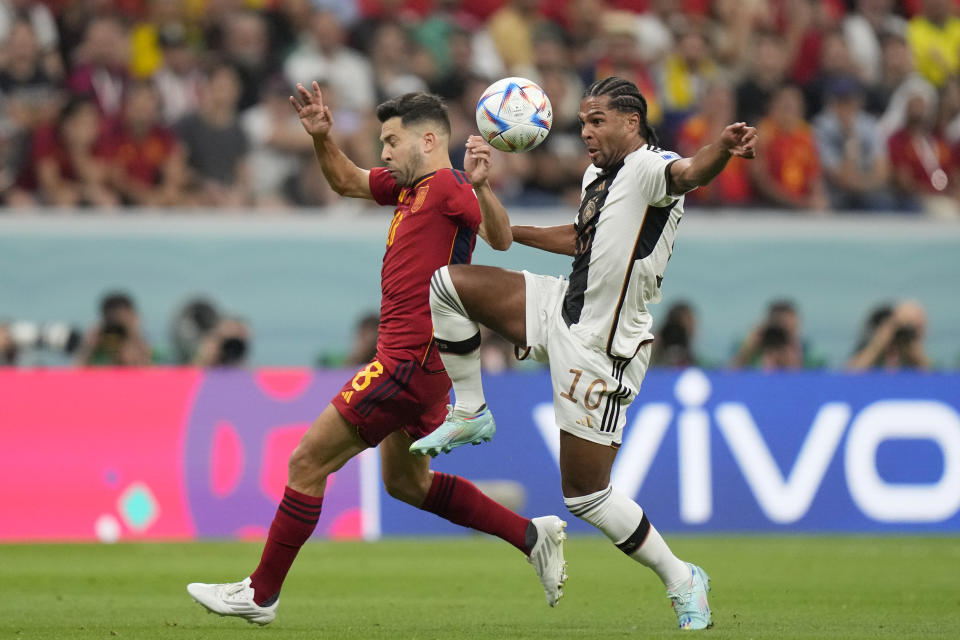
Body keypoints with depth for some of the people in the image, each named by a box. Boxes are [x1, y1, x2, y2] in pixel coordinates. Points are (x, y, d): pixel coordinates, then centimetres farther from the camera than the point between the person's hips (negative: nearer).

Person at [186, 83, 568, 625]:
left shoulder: (448, 185, -13)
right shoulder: (409, 186, 15)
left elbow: (500, 238, -28)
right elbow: (347, 181, 28)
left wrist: (480, 187, -45)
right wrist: (322, 137, 10)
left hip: (410, 359, -11)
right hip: (412, 361, 11)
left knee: (308, 463, -4)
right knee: (407, 482, 23)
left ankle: (262, 593, 3)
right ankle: (532, 535, 21)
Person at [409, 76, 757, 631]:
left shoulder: (649, 168, -17)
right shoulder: (597, 176, 10)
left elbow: (691, 172, -42)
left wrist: (725, 147, -64)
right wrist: (507, 229, 37)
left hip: (602, 351, -8)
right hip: (563, 309, 8)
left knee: (586, 495, -3)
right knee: (448, 284, -1)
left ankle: (682, 581, 14)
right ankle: (470, 413, 12)